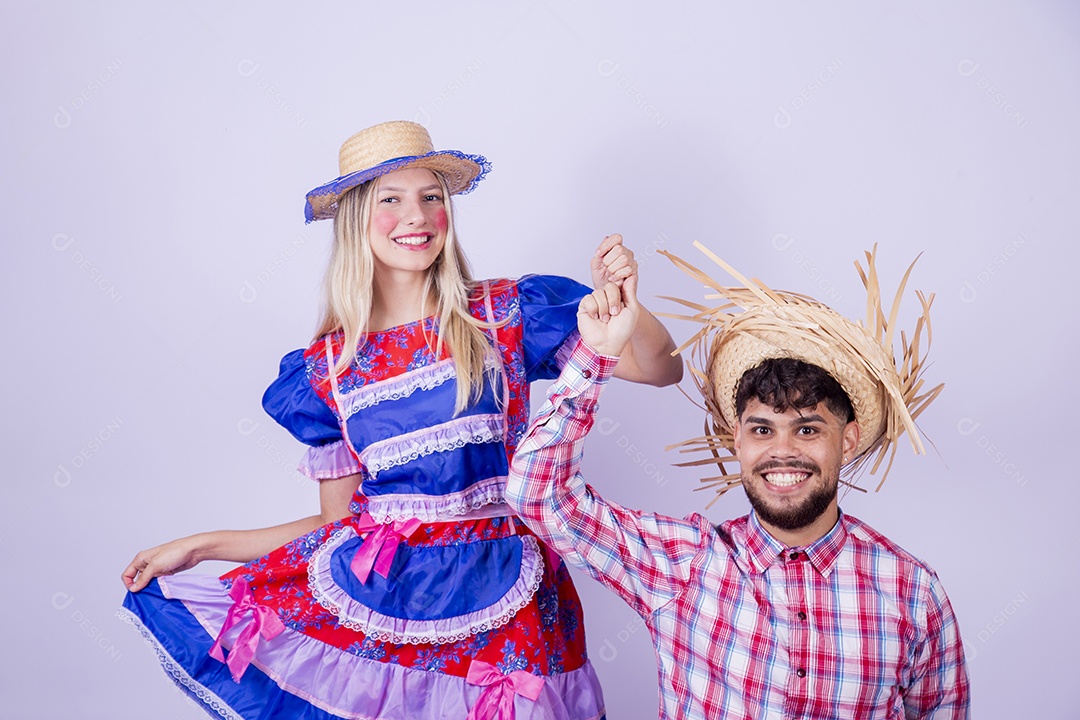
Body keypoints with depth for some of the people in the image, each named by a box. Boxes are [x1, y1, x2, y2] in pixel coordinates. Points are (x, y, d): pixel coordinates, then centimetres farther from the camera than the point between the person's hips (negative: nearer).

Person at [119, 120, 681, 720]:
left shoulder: (504, 315, -1)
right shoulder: (329, 365, 4)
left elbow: (662, 369, -2)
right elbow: (340, 519, 11)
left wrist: (622, 299, -21)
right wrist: (200, 545, 9)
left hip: (498, 603, -2)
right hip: (372, 593, 2)